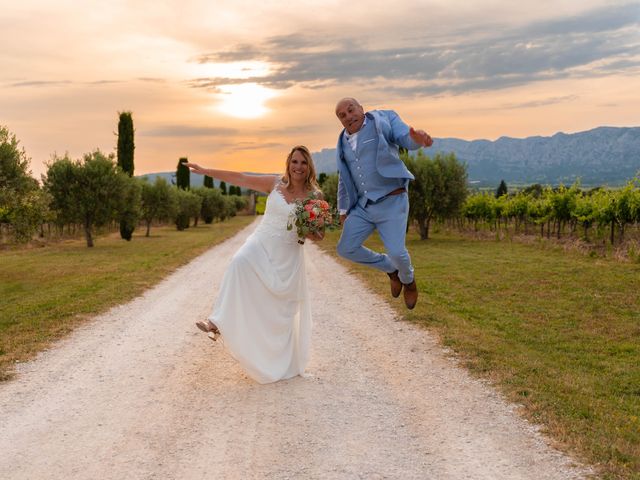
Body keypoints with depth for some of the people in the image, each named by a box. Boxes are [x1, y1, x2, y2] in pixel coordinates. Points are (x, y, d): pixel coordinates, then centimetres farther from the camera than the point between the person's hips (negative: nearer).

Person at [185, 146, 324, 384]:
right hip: (260, 244, 0)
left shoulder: (315, 196, 0)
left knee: (282, 310, 4)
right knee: (240, 264, -33)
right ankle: (218, 323, -39)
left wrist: (311, 231, -17)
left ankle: (285, 365, 24)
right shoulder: (275, 183, 2)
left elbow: (319, 235, 6)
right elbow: (239, 179, 3)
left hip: (287, 257, 0)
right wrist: (205, 170, 1)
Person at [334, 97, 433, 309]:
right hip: (362, 206, 6)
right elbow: (344, 179, 21)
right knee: (346, 249, 1)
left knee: (396, 252, -18)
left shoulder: (383, 120, -3)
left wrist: (418, 137, -43)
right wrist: (343, 210, 20)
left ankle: (408, 280, 18)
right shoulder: (344, 142, 13)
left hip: (391, 202, -6)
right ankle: (391, 269, 22)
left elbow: (407, 139, -19)